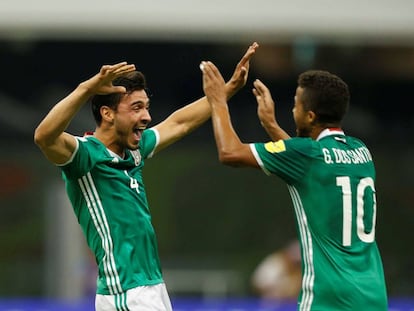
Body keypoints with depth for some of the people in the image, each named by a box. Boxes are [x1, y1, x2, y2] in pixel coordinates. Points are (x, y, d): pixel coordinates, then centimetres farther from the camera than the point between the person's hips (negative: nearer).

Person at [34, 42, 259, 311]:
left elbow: (179, 123, 28)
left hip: (154, 289, 9)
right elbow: (45, 137, -33)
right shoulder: (85, 153, -12)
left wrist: (231, 86, 29)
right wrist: (87, 88, -42)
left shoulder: (133, 151, 12)